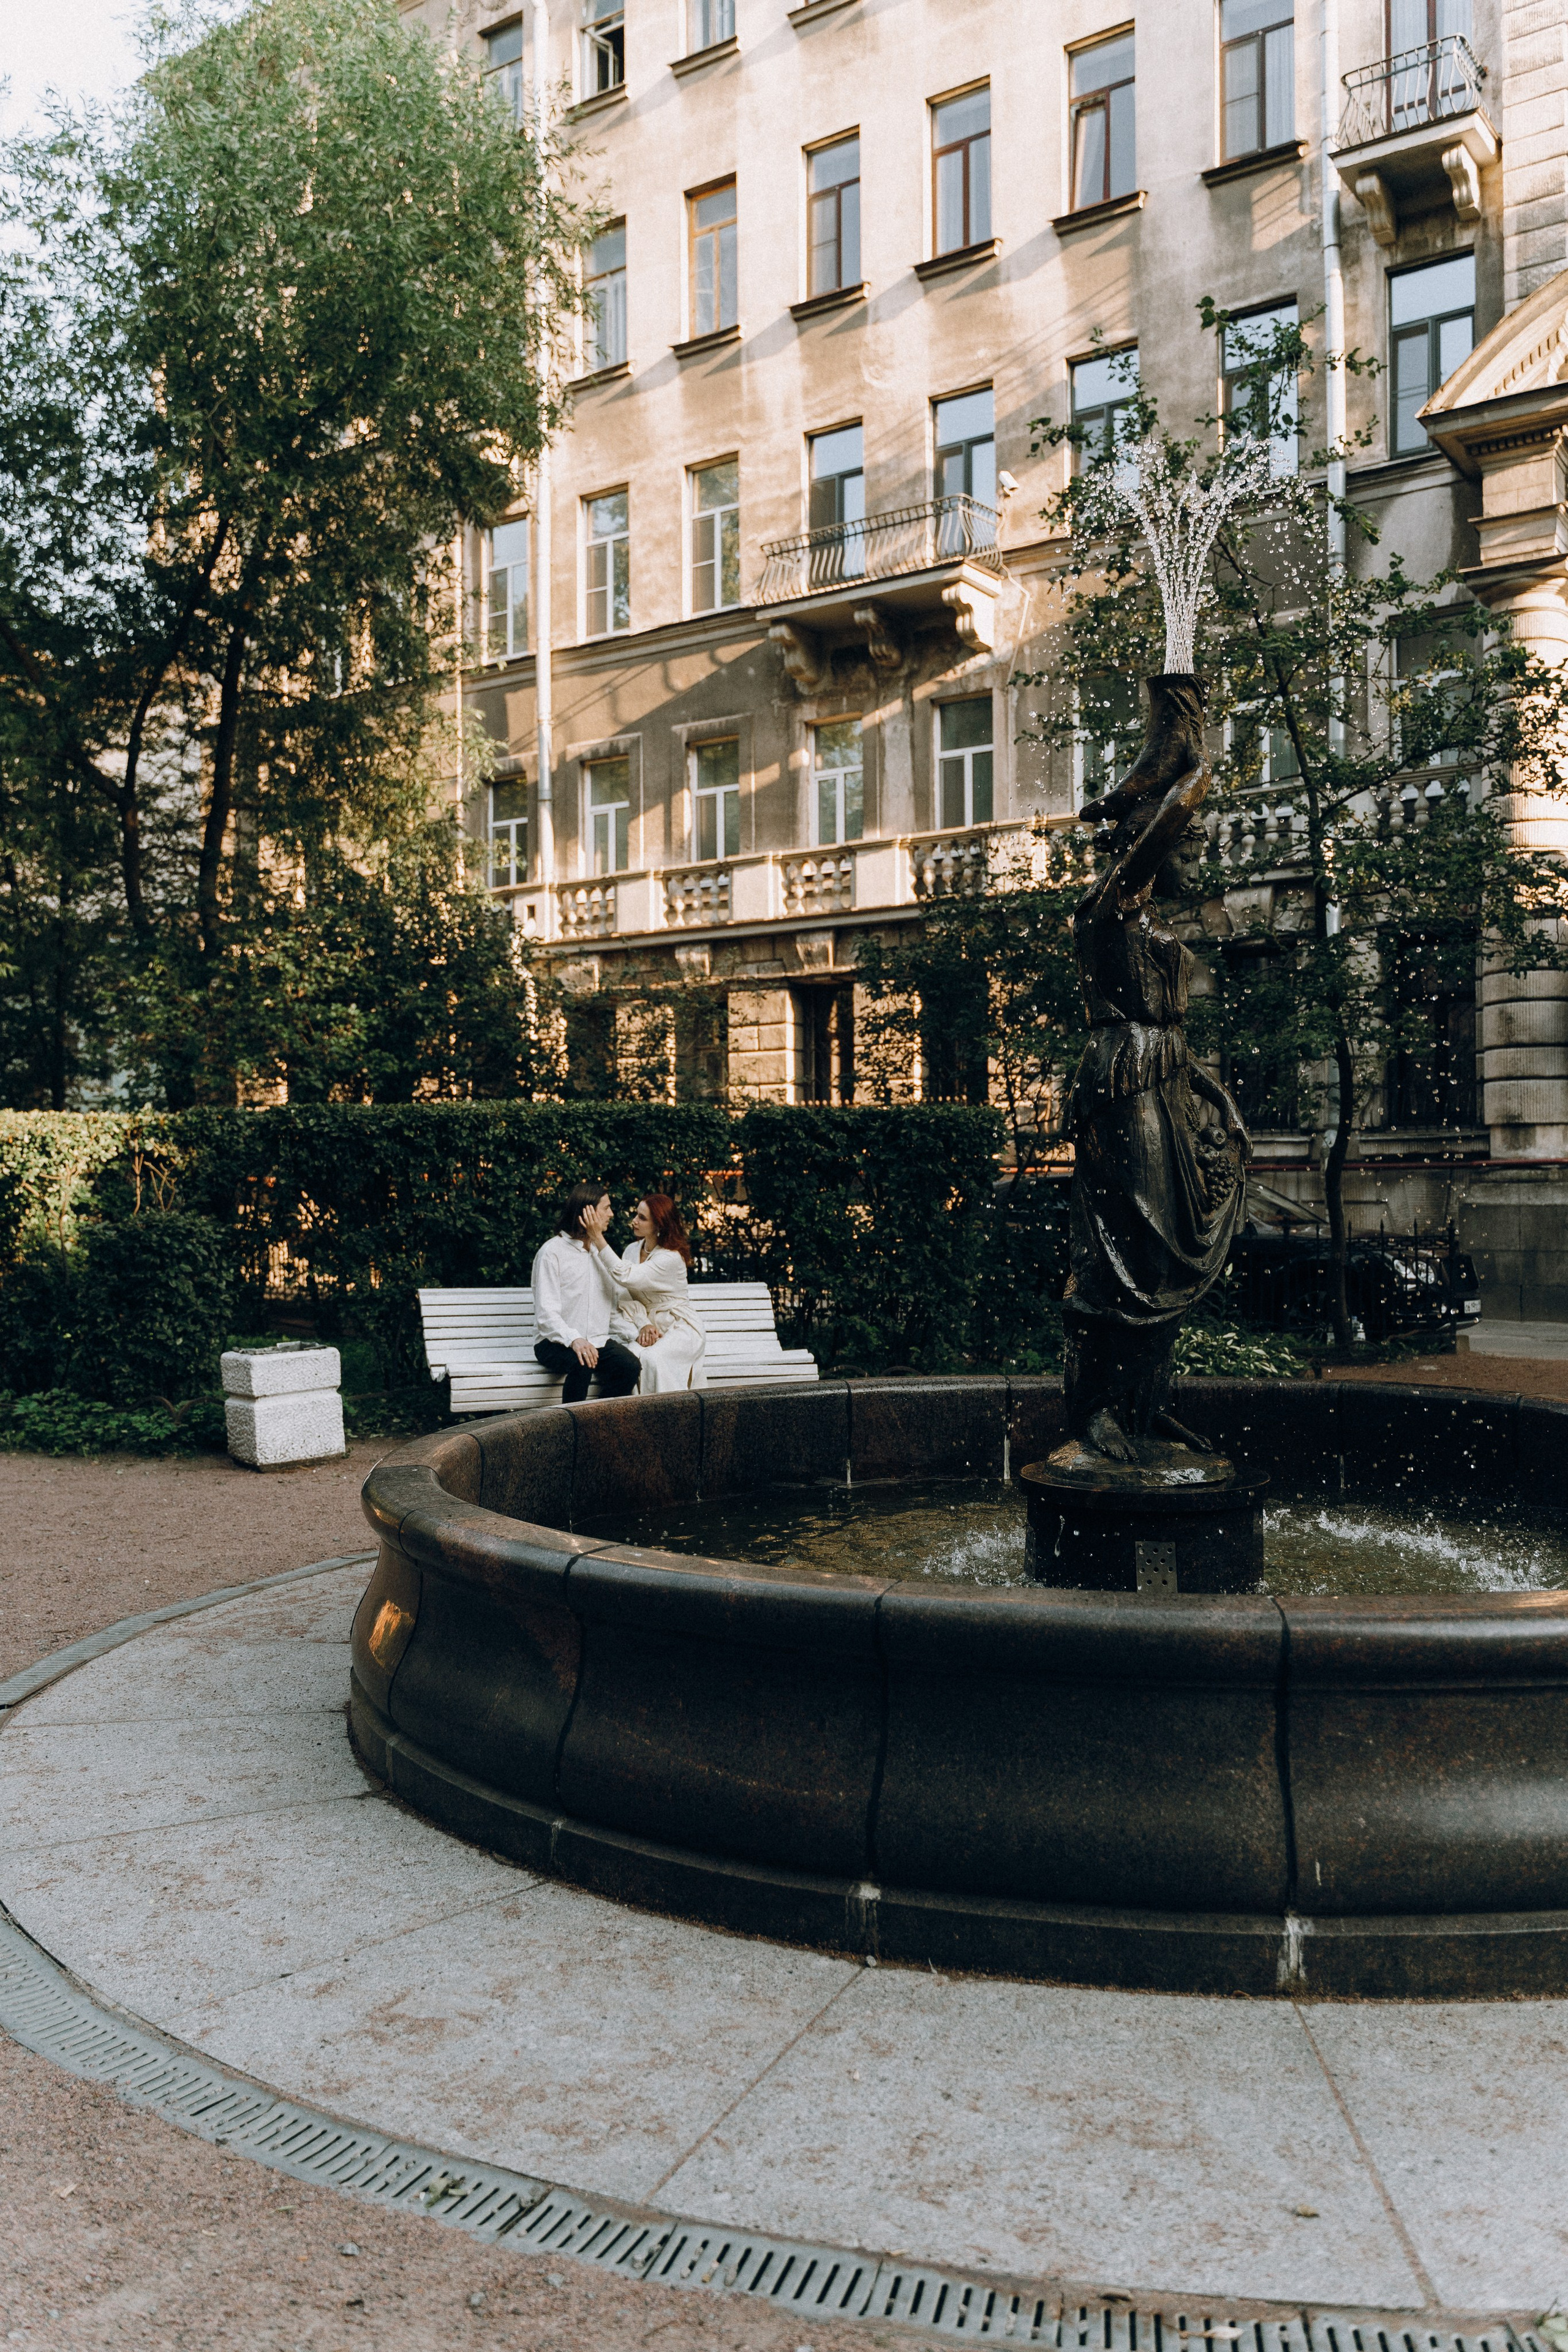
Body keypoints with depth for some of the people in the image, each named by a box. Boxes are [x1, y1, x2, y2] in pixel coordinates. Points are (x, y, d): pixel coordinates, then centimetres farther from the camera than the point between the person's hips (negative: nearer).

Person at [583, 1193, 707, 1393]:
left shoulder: (672, 1258, -16)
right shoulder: (633, 1249, 6)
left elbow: (626, 1277, -27)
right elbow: (624, 1295, -1)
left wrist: (598, 1238, -28)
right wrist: (644, 1325, -20)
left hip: (679, 1328, -5)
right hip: (650, 1329, 5)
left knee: (653, 1358, -35)